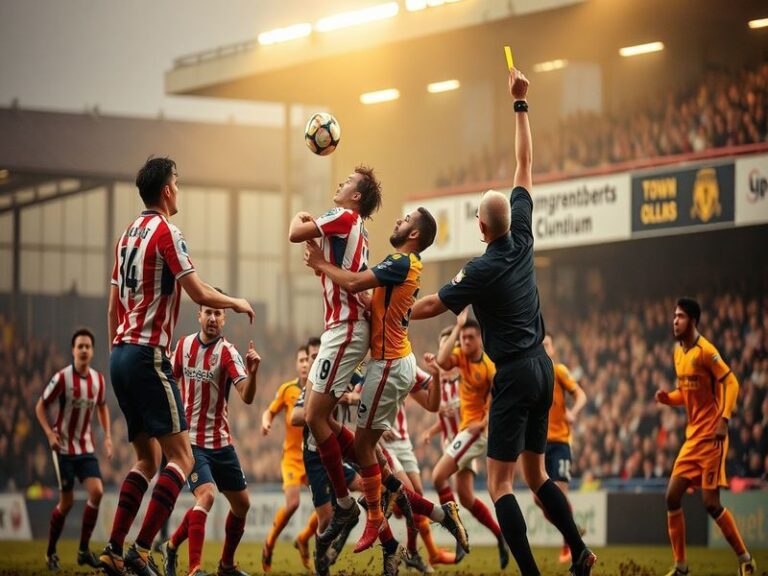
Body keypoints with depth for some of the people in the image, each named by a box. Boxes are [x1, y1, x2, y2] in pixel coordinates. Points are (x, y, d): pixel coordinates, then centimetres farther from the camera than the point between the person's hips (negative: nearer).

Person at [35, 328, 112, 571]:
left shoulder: (98, 379, 2)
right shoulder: (62, 378, -14)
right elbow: (40, 407, -6)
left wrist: (107, 436, 10)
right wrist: (49, 433, -18)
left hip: (87, 448, 4)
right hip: (64, 448, -4)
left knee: (97, 492, -12)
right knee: (66, 502, -2)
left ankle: (83, 550, -1)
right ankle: (51, 552, 17)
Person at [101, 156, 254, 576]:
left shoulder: (128, 235, 16)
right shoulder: (165, 232, -9)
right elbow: (199, 294, -13)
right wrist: (238, 303, 5)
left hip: (120, 355, 9)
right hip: (148, 355, -9)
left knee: (147, 459, 14)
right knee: (181, 458, -8)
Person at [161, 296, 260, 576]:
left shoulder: (228, 352, -9)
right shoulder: (184, 344, 0)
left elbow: (247, 397, -22)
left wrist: (252, 372, -40)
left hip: (221, 442, 1)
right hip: (190, 440, -1)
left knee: (241, 504, 7)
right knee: (206, 495, -23)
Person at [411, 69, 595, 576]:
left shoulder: (482, 271, -14)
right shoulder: (522, 238, 2)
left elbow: (433, 306, 0)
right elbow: (525, 164, 10)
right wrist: (521, 105, 14)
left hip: (514, 375, -8)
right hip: (542, 368, 8)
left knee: (500, 483, -7)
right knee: (536, 474, 17)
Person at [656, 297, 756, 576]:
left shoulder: (705, 350, -14)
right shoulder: (678, 351, 12)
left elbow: (731, 383, -16)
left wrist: (723, 420, -24)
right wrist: (668, 397, 3)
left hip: (711, 437, -8)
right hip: (692, 436, 8)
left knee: (711, 502, -9)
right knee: (672, 496, 2)